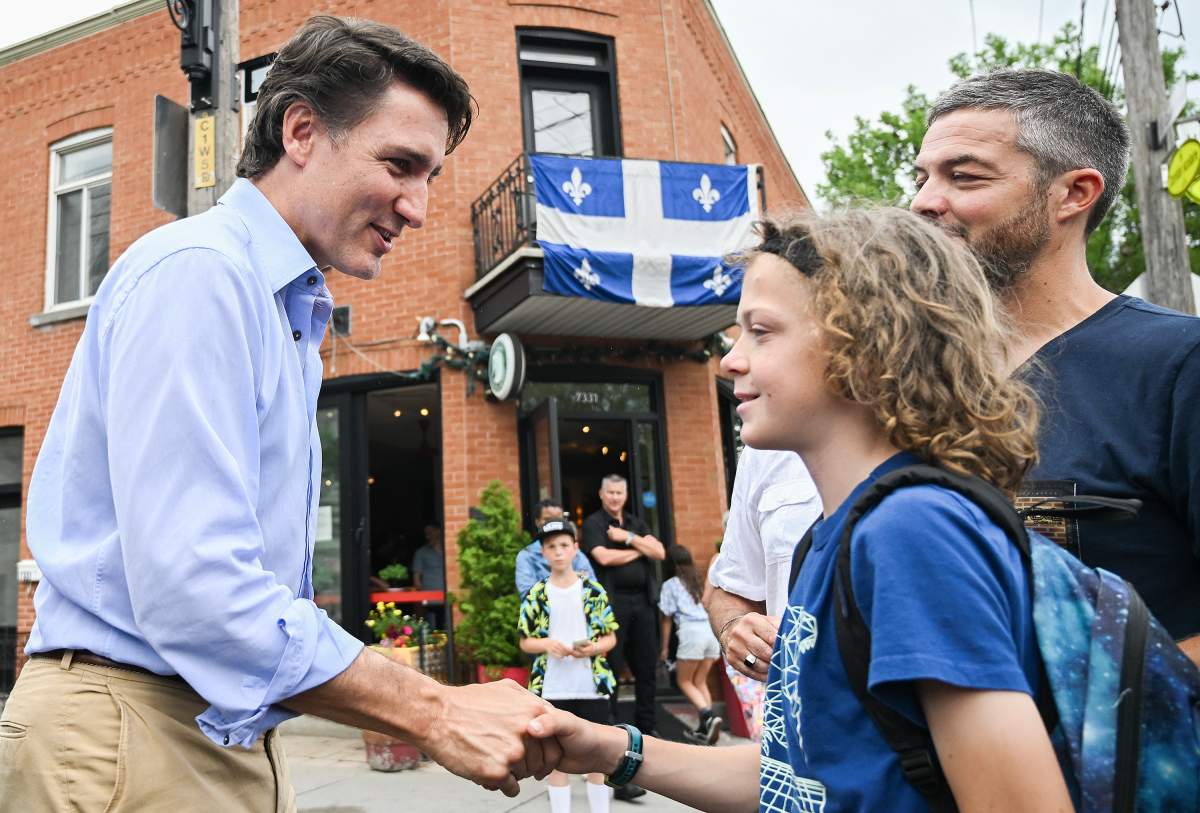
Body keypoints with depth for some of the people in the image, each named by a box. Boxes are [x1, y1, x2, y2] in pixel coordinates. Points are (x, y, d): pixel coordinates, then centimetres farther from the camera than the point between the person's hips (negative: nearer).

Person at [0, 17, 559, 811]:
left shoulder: (295, 315, 13)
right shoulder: (198, 271, -16)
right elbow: (191, 588, -26)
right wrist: (436, 713, -23)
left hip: (233, 737, 9)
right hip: (128, 736, -8)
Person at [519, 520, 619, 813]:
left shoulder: (594, 590, 0)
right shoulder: (536, 595, 1)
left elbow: (611, 637, 4)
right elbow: (525, 641, 6)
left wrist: (593, 648, -16)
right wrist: (547, 644, -14)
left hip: (592, 685, 0)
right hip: (551, 688, 0)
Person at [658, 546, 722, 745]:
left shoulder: (670, 584, 7)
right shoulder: (701, 581, 21)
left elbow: (667, 618, 8)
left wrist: (664, 648, 13)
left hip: (691, 631, -5)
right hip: (712, 629, 5)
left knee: (684, 681, 8)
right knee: (700, 682, 15)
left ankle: (709, 716, -13)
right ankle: (704, 728, 8)